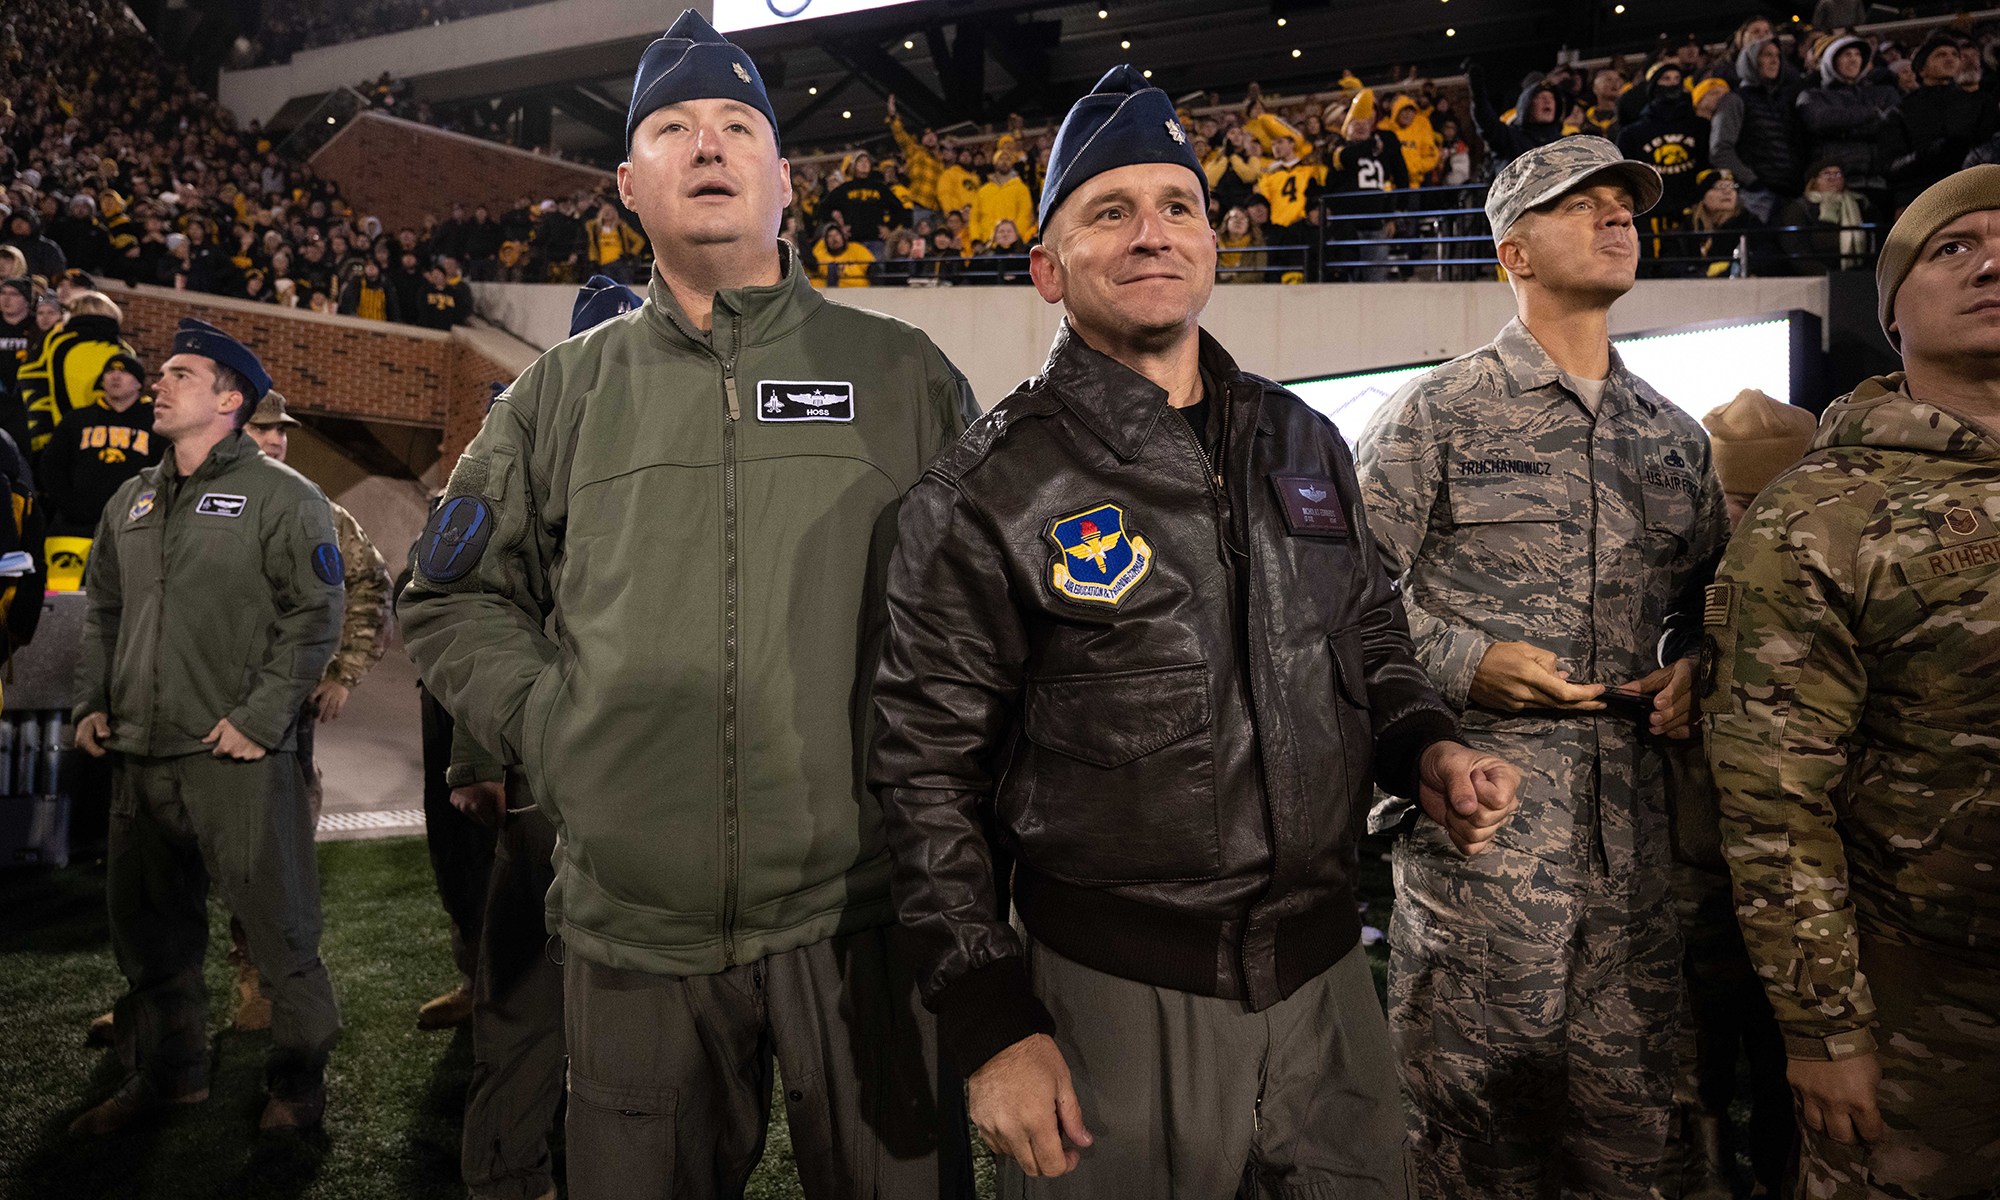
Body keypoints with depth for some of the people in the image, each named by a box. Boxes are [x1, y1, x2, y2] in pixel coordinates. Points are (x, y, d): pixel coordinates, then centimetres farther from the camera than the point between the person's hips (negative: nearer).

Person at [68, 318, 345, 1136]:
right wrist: (91, 703, 12)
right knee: (148, 922, 16)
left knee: (276, 922, -1)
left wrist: (259, 716, -15)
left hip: (238, 758, -7)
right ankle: (167, 1070, 32)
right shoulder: (132, 502, 16)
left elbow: (314, 616, -11)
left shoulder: (280, 496, -5)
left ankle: (299, 1076, 15)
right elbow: (103, 611, 24)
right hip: (140, 758, 7)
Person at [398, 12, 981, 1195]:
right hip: (633, 927, 2)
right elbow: (453, 600, 16)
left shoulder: (902, 373, 5)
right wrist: (548, 722, 2)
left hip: (865, 915, -1)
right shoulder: (563, 394, 9)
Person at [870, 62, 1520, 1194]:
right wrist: (993, 1024, -11)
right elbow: (930, 775, -8)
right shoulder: (990, 492, -9)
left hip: (1328, 975, 5)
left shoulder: (1305, 444, 7)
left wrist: (1427, 750, -2)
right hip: (1114, 1001, -4)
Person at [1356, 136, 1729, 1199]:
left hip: (1635, 820, 5)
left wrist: (1697, 666, 4)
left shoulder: (1673, 434, 17)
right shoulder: (1437, 412, 1)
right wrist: (1460, 663, -16)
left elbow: (1706, 590, 25)